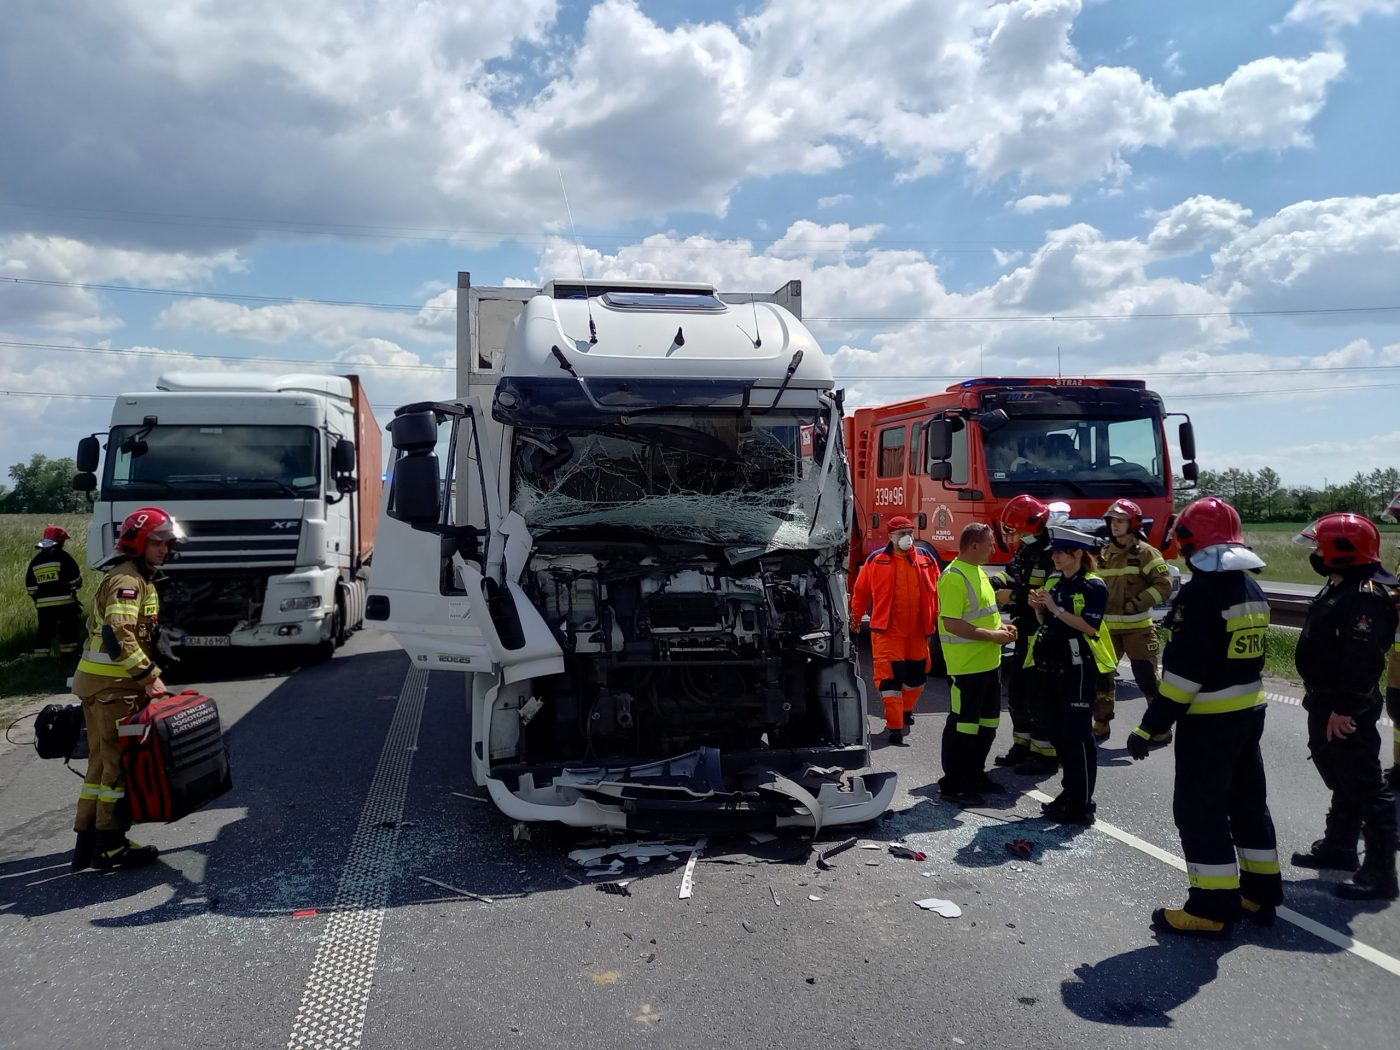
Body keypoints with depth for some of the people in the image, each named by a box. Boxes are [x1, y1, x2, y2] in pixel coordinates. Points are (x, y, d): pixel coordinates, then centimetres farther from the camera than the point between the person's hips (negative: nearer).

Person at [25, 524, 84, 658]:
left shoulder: (35, 560, 11)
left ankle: (40, 657, 10)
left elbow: (30, 586, 14)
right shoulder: (62, 556, -6)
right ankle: (67, 654, 2)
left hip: (43, 604, 5)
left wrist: (37, 600, 24)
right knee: (69, 628, 4)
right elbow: (76, 579, -7)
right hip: (65, 601, -5)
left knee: (44, 631, 11)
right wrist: (74, 586, 15)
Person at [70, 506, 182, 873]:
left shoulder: (139, 579, 18)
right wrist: (149, 676, -25)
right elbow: (118, 634, -26)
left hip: (106, 682, 11)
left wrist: (145, 677, 17)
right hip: (112, 685, -11)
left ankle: (87, 842, 21)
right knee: (119, 762, -4)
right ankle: (111, 845, 2)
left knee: (102, 761, 14)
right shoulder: (127, 581, -14)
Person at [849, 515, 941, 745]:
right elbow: (860, 591, 6)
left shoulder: (926, 559, 4)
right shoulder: (876, 560, -4)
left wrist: (938, 619, 9)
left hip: (918, 631, 4)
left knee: (917, 674, 17)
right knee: (890, 677, -8)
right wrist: (855, 618, 12)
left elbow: (937, 591, 11)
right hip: (887, 631, -4)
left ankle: (905, 712, 42)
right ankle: (895, 726, -2)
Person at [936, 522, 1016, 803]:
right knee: (963, 725, -2)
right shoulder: (954, 577, -19)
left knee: (988, 722, 18)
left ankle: (975, 774, 31)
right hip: (967, 666, -10)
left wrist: (1001, 626, 7)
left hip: (989, 662, 10)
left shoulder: (979, 571, 12)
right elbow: (951, 623, -24)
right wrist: (992, 635, -20)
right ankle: (952, 784, 9)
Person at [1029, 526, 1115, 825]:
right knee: (1060, 733, 13)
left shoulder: (1094, 587, -11)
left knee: (1078, 735, -4)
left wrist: (1056, 608, -23)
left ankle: (1083, 804, 2)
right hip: (1055, 665, 8)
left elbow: (1089, 627, -21)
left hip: (1080, 667, -8)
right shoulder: (1053, 583, 10)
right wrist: (1039, 609, -3)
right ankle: (1069, 792, 25)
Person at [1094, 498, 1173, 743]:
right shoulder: (1103, 555, 11)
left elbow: (1164, 585, -11)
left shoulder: (1145, 552, -6)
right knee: (1100, 675, 7)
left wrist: (1137, 604, -18)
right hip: (1107, 627, 6)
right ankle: (1101, 725, 19)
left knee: (1147, 676, -3)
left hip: (1137, 627, -6)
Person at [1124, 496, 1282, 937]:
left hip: (1209, 720, -9)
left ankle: (1213, 908, 5)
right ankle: (1260, 892, 30)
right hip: (1250, 711, 9)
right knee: (1248, 801, 19)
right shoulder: (1251, 590, 7)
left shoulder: (1200, 593, -21)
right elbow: (1245, 653, 14)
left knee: (1200, 810, -1)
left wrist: (1150, 728, -20)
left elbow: (1183, 670, -24)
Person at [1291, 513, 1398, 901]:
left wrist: (1344, 708, -29)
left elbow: (1362, 660, -29)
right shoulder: (1339, 589, 12)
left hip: (1347, 711, -11)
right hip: (1325, 705, 11)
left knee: (1365, 788, -3)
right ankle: (1338, 847, 38)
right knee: (1341, 780, 23)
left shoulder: (1365, 597, -22)